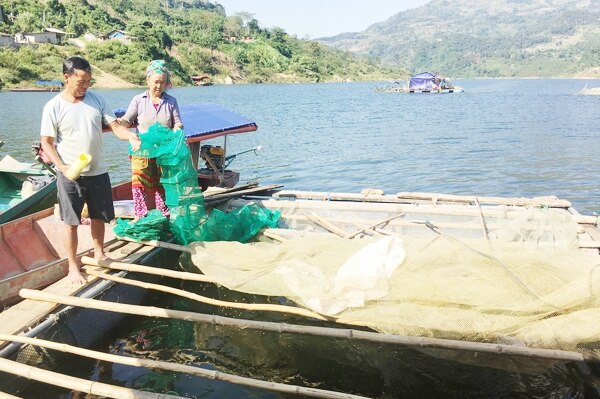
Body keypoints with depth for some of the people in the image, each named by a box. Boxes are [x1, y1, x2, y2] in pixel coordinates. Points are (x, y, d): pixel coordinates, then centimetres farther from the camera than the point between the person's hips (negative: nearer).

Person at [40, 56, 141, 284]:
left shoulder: (97, 100, 1)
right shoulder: (53, 107, -9)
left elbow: (115, 126, -3)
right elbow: (46, 143, -5)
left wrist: (130, 135, -24)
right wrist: (62, 167, -18)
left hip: (98, 172, 4)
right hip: (70, 175, -4)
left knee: (99, 217, 16)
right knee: (71, 222, 5)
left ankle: (99, 254, 37)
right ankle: (73, 266, 19)